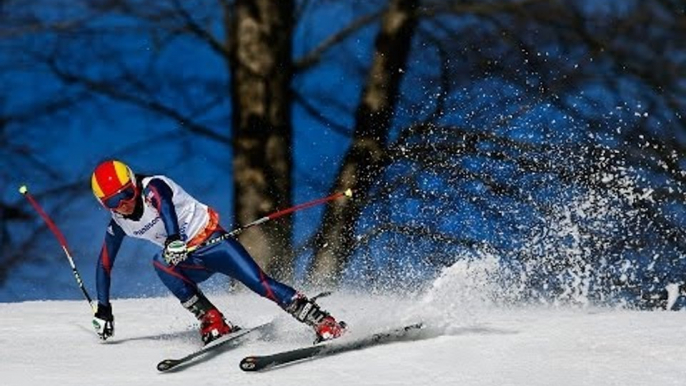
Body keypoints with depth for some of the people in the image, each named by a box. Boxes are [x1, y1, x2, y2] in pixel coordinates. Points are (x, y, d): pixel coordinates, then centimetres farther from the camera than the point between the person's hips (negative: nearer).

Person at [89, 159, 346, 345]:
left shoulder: (153, 187, -20)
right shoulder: (118, 225, 0)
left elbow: (165, 205, -42)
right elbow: (104, 264, 10)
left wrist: (173, 238, -62)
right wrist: (103, 308, 8)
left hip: (211, 242, -5)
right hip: (189, 262, 5)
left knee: (259, 283, -21)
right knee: (161, 264, -27)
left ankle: (324, 322, -21)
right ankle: (213, 323, -25)